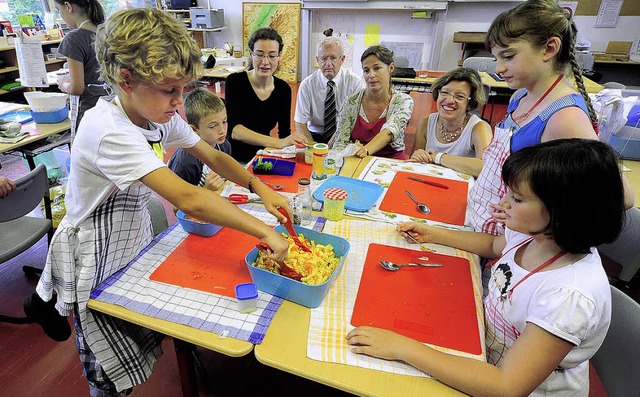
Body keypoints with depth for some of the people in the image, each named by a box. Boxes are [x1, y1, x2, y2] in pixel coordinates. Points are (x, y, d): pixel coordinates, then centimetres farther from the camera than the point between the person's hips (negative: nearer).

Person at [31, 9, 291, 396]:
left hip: (137, 237, 7)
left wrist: (261, 187, -14)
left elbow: (214, 156, 1)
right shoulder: (108, 130, -32)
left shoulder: (161, 115, -7)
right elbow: (189, 200, -41)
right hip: (97, 259, -6)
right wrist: (265, 232, -38)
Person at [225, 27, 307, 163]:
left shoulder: (284, 89, 2)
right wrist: (278, 143, -37)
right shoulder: (235, 82, -10)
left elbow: (284, 132, 5)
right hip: (233, 159, -4)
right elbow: (234, 130, -24)